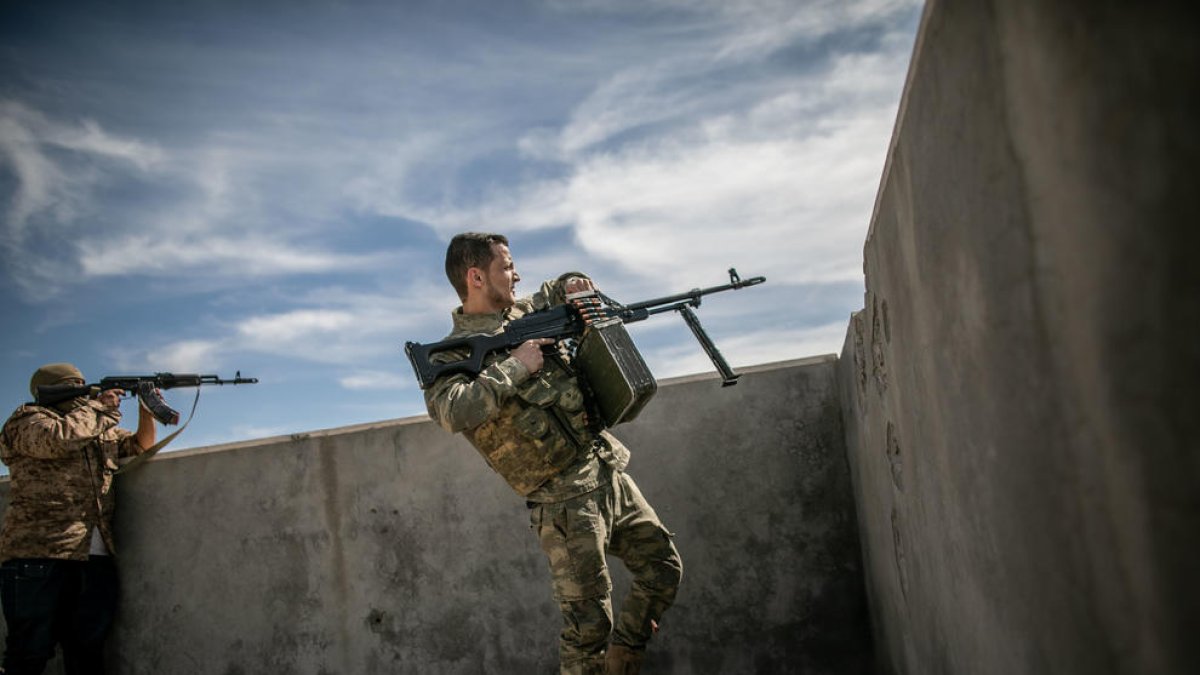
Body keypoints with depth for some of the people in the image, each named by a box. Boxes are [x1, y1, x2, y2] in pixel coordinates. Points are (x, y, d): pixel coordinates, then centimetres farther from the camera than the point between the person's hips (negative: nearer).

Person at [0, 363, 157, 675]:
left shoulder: (101, 429, 23)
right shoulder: (28, 419, 3)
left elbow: (141, 445, 30)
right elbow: (60, 438, -18)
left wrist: (147, 410, 11)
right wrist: (98, 406, -4)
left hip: (97, 560, 6)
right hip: (39, 557, -6)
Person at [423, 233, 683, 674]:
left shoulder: (521, 313, 12)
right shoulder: (455, 353, -11)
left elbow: (551, 293, 34)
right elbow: (450, 411, -33)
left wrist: (569, 284, 10)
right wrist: (515, 366, -24)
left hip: (609, 471, 8)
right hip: (566, 501, -8)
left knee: (663, 568, 16)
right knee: (588, 625, -4)